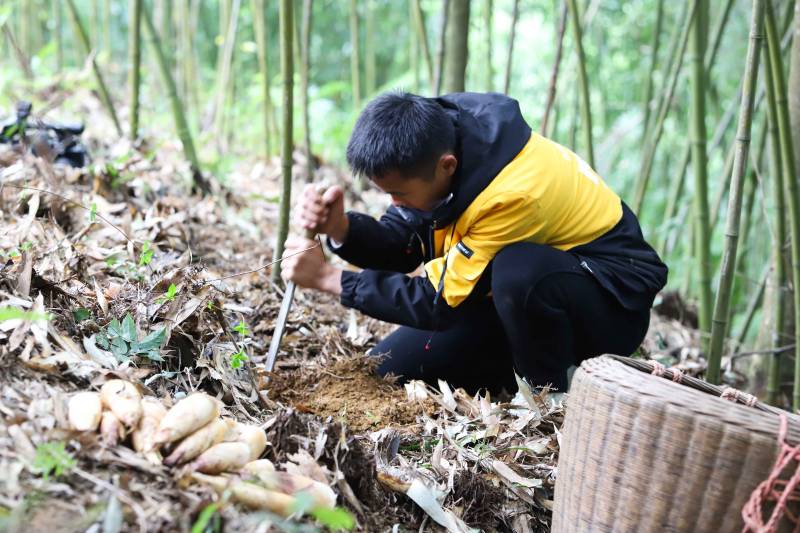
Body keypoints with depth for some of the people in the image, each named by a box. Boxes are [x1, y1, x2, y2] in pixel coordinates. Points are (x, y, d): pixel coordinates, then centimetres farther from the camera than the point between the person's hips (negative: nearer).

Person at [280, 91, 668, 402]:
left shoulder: (515, 192, -36)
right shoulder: (438, 137, -13)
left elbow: (438, 301, -26)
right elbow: (401, 244, -6)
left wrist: (327, 278, -22)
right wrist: (342, 228, -26)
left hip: (610, 303, -7)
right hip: (520, 293, 7)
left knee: (518, 269, -41)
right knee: (387, 372, 0)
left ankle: (549, 394, -15)